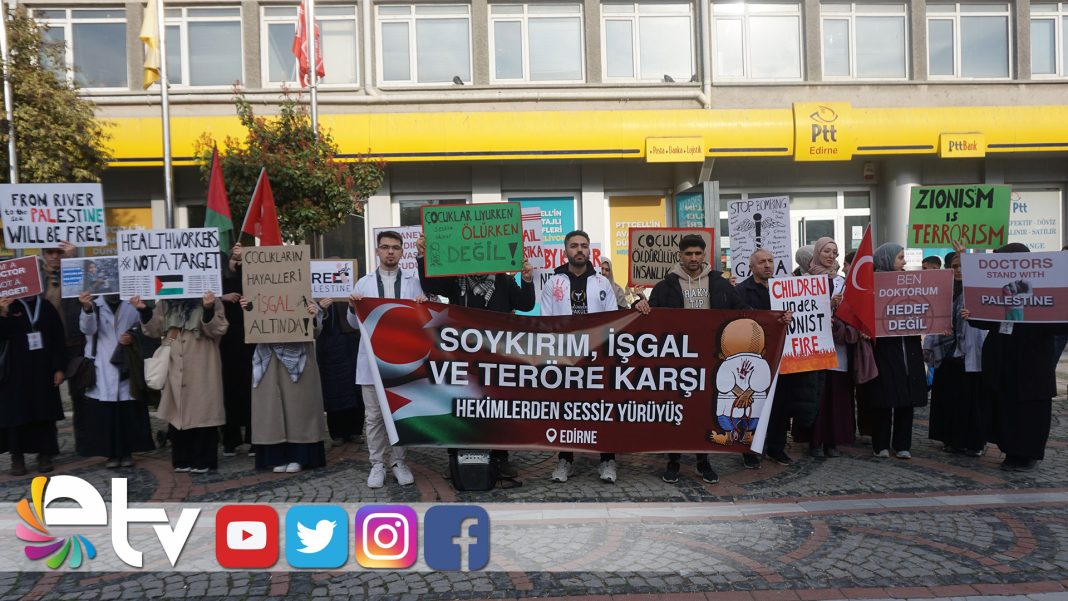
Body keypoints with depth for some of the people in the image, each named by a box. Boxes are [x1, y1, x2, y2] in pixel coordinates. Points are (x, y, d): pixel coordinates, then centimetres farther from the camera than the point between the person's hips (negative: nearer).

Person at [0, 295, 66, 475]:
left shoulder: (46, 307, 5)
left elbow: (59, 339, 5)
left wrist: (59, 368, -1)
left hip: (44, 370, 1)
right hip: (17, 370, -1)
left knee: (45, 413, 3)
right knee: (17, 412, 0)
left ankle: (45, 454, 10)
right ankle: (17, 456, 7)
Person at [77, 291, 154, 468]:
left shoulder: (131, 307, 8)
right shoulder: (95, 306, 0)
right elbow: (88, 329, -18)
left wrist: (134, 339, -8)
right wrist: (87, 309, -39)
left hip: (127, 368, 2)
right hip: (102, 371, -2)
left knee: (129, 413, 4)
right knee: (105, 414, 0)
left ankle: (127, 452, 16)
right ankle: (111, 453, 11)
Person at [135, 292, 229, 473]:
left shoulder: (208, 300, -2)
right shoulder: (165, 303, 11)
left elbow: (218, 330, -12)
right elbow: (155, 330, 11)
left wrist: (209, 310, -28)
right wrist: (144, 311, -4)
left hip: (201, 372, -4)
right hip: (174, 371, 5)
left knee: (202, 413, -1)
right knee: (177, 415, 10)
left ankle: (202, 461, 9)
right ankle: (182, 460, 22)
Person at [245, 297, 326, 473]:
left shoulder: (306, 302, -2)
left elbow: (316, 331, -4)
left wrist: (314, 318, -24)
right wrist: (248, 310, -6)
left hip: (297, 359, -3)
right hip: (270, 360, 3)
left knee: (297, 405, 1)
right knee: (273, 406, 4)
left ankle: (298, 457, 10)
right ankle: (279, 456, 13)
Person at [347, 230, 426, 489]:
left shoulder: (414, 281, 8)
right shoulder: (364, 283, 10)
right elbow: (355, 323, 10)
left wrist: (424, 306, -14)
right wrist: (352, 308, -10)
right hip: (373, 359, 0)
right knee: (374, 414, 3)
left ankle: (399, 462, 17)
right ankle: (377, 464, 13)